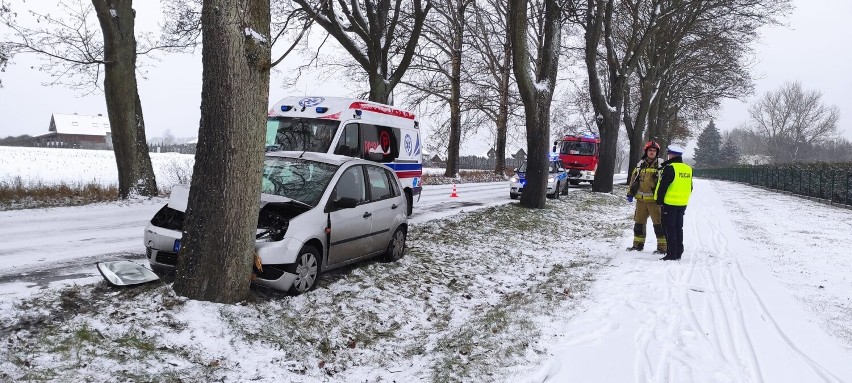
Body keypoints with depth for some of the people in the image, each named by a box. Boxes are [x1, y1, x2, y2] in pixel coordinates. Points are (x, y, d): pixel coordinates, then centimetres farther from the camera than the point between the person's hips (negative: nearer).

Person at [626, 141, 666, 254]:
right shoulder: (640, 164, 12)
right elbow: (634, 179, 18)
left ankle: (662, 247, 1)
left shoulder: (660, 165, -1)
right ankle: (638, 244, 23)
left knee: (658, 223, -4)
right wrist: (630, 193, 11)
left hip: (654, 199, -5)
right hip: (641, 199, 5)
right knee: (639, 222, 12)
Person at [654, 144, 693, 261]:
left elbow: (663, 187, -15)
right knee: (678, 228, 14)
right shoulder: (688, 169, 11)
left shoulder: (670, 168, -14)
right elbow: (689, 188, 18)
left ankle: (672, 254, -2)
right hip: (682, 204, 7)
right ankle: (678, 253, 19)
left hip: (669, 203, -7)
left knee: (670, 229, -2)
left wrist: (659, 202, -8)